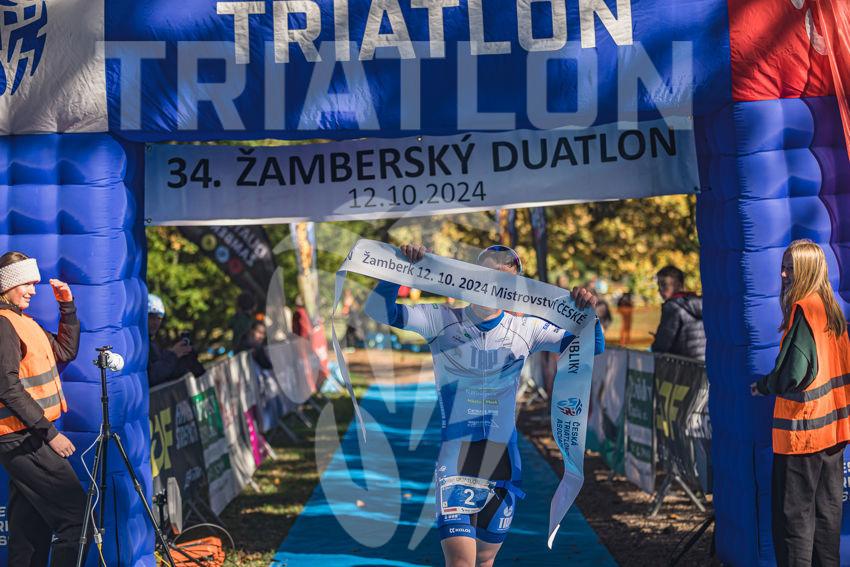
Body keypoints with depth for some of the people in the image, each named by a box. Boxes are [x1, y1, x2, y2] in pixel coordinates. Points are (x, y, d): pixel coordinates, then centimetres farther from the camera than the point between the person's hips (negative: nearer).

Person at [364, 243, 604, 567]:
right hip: (455, 462, -3)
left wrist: (586, 313, -18)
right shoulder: (441, 321, -2)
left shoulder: (525, 329, 4)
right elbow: (378, 310, -8)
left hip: (504, 464, 3)